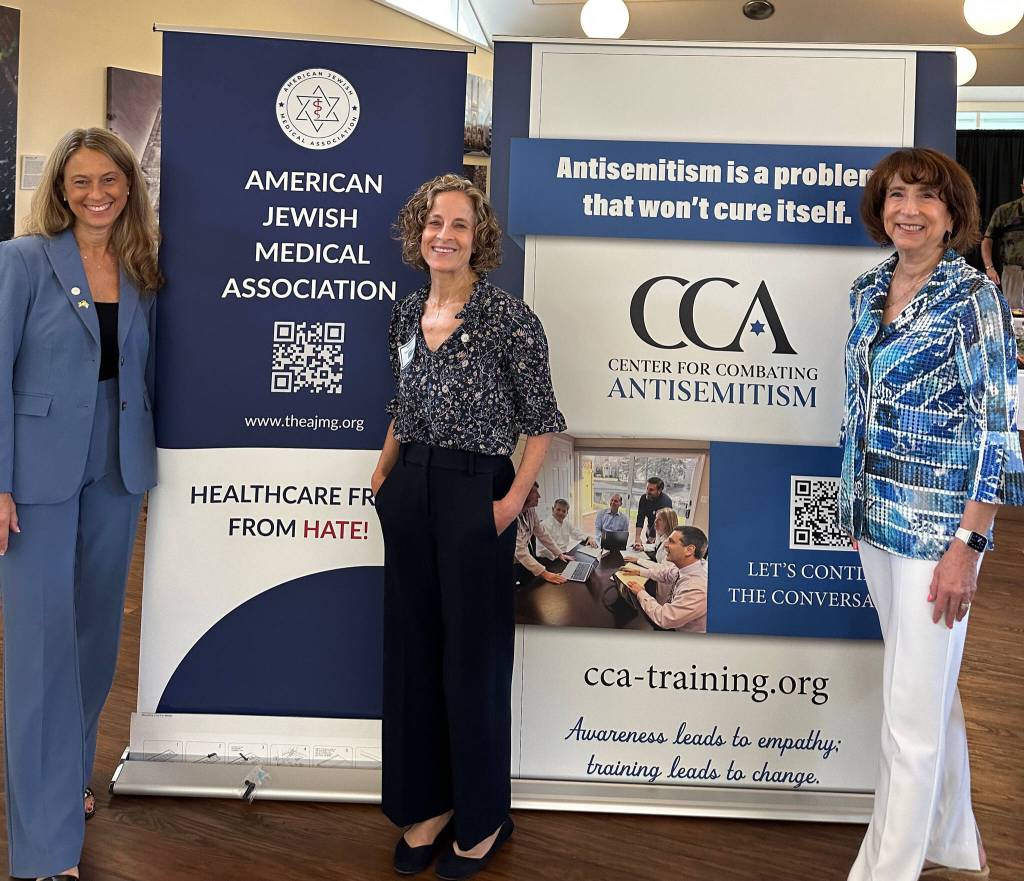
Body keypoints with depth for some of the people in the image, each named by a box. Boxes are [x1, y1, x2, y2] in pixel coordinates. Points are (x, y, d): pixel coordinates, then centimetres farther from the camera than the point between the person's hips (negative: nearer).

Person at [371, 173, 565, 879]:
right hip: (410, 493, 6)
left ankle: (482, 818, 25)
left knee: (472, 656, 4)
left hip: (476, 493, -6)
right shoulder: (406, 314, 9)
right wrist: (383, 476, 9)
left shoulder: (508, 317, -10)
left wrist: (513, 500, -15)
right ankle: (426, 803, 31)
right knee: (412, 648, 13)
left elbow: (541, 421, -7)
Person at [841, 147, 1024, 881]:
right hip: (876, 517, 7)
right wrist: (854, 501, 14)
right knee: (931, 689, 19)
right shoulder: (868, 291, 8)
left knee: (912, 710, 0)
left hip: (936, 525, -7)